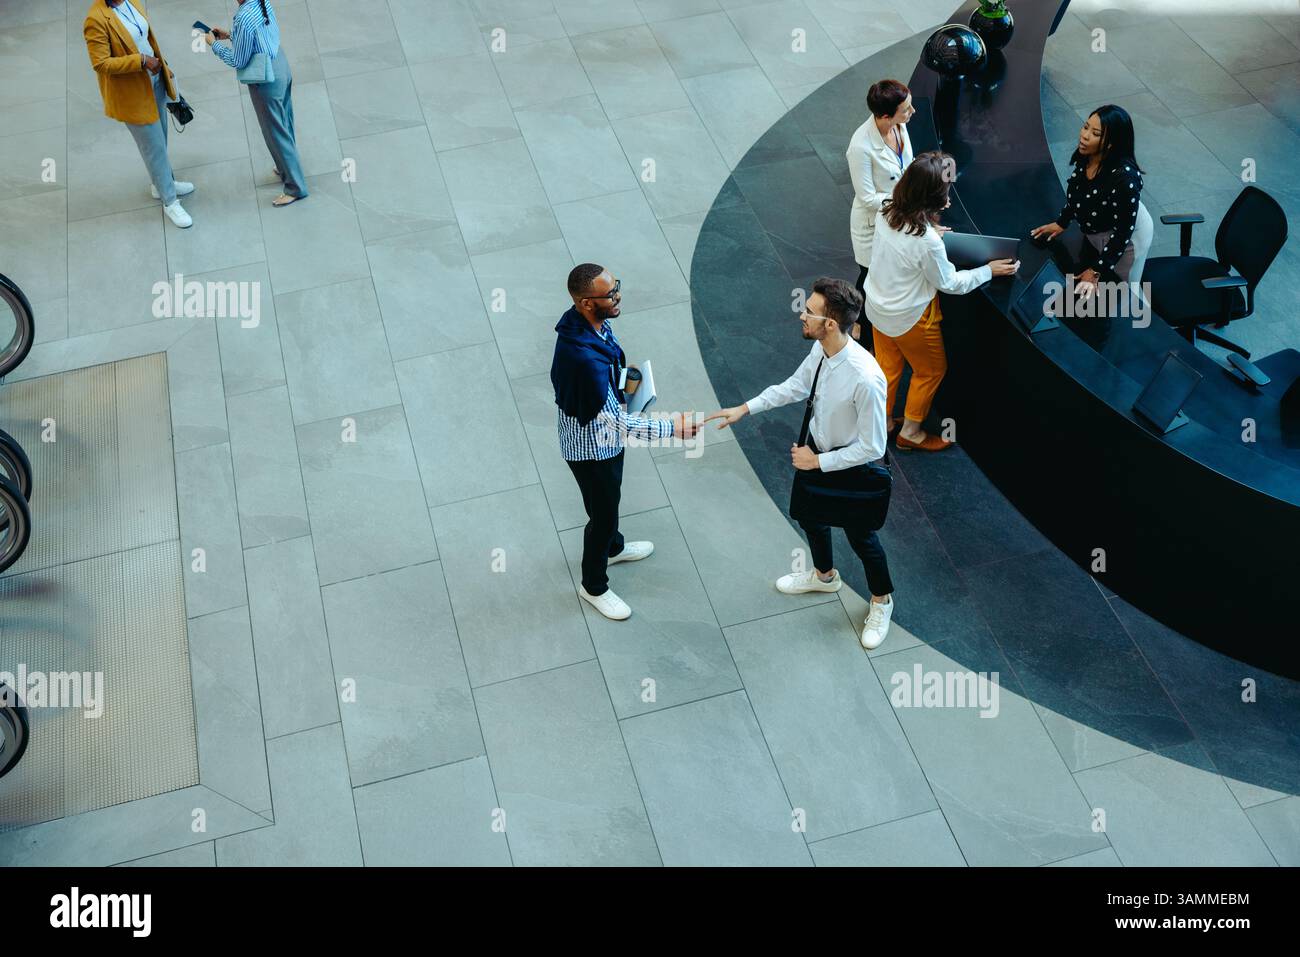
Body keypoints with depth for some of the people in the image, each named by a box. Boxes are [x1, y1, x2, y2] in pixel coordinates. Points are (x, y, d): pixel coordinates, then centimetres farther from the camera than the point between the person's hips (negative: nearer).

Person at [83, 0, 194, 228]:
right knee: (154, 147, 4)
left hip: (154, 80, 8)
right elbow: (101, 63, -24)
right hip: (131, 94, -7)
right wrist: (141, 60, -27)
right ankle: (170, 202, 18)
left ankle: (162, 184, 45)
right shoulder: (96, 20, -24)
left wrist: (162, 65, 15)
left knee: (160, 139, 23)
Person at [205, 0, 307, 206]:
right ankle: (288, 169, 42)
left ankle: (296, 187, 18)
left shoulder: (244, 17, -30)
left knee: (275, 133, 7)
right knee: (284, 126, 23)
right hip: (280, 65, 8)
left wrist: (214, 43, -5)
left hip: (266, 80, -8)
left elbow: (239, 61, -18)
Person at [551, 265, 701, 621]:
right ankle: (594, 587, 37)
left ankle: (613, 548, 60)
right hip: (591, 447, -9)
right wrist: (671, 426, -29)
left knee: (608, 500, 32)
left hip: (602, 437, 9)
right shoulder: (585, 357, -41)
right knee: (602, 515, 13)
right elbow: (617, 422, -35)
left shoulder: (591, 321, -12)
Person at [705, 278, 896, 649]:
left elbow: (872, 447, -29)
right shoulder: (822, 349, -18)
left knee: (860, 535, 17)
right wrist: (745, 409, 1)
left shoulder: (865, 378, -40)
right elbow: (795, 385, 4)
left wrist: (818, 461, -21)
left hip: (851, 465, -7)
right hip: (816, 446, 7)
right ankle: (824, 575, 60)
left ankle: (881, 601, 47)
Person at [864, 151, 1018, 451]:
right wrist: (988, 270, -8)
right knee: (931, 371, 20)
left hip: (877, 306, 6)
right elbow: (949, 283, -17)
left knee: (888, 367, 27)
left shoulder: (886, 211, -16)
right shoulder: (928, 241, -35)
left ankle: (882, 423, 45)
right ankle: (910, 433, 36)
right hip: (908, 318, -6)